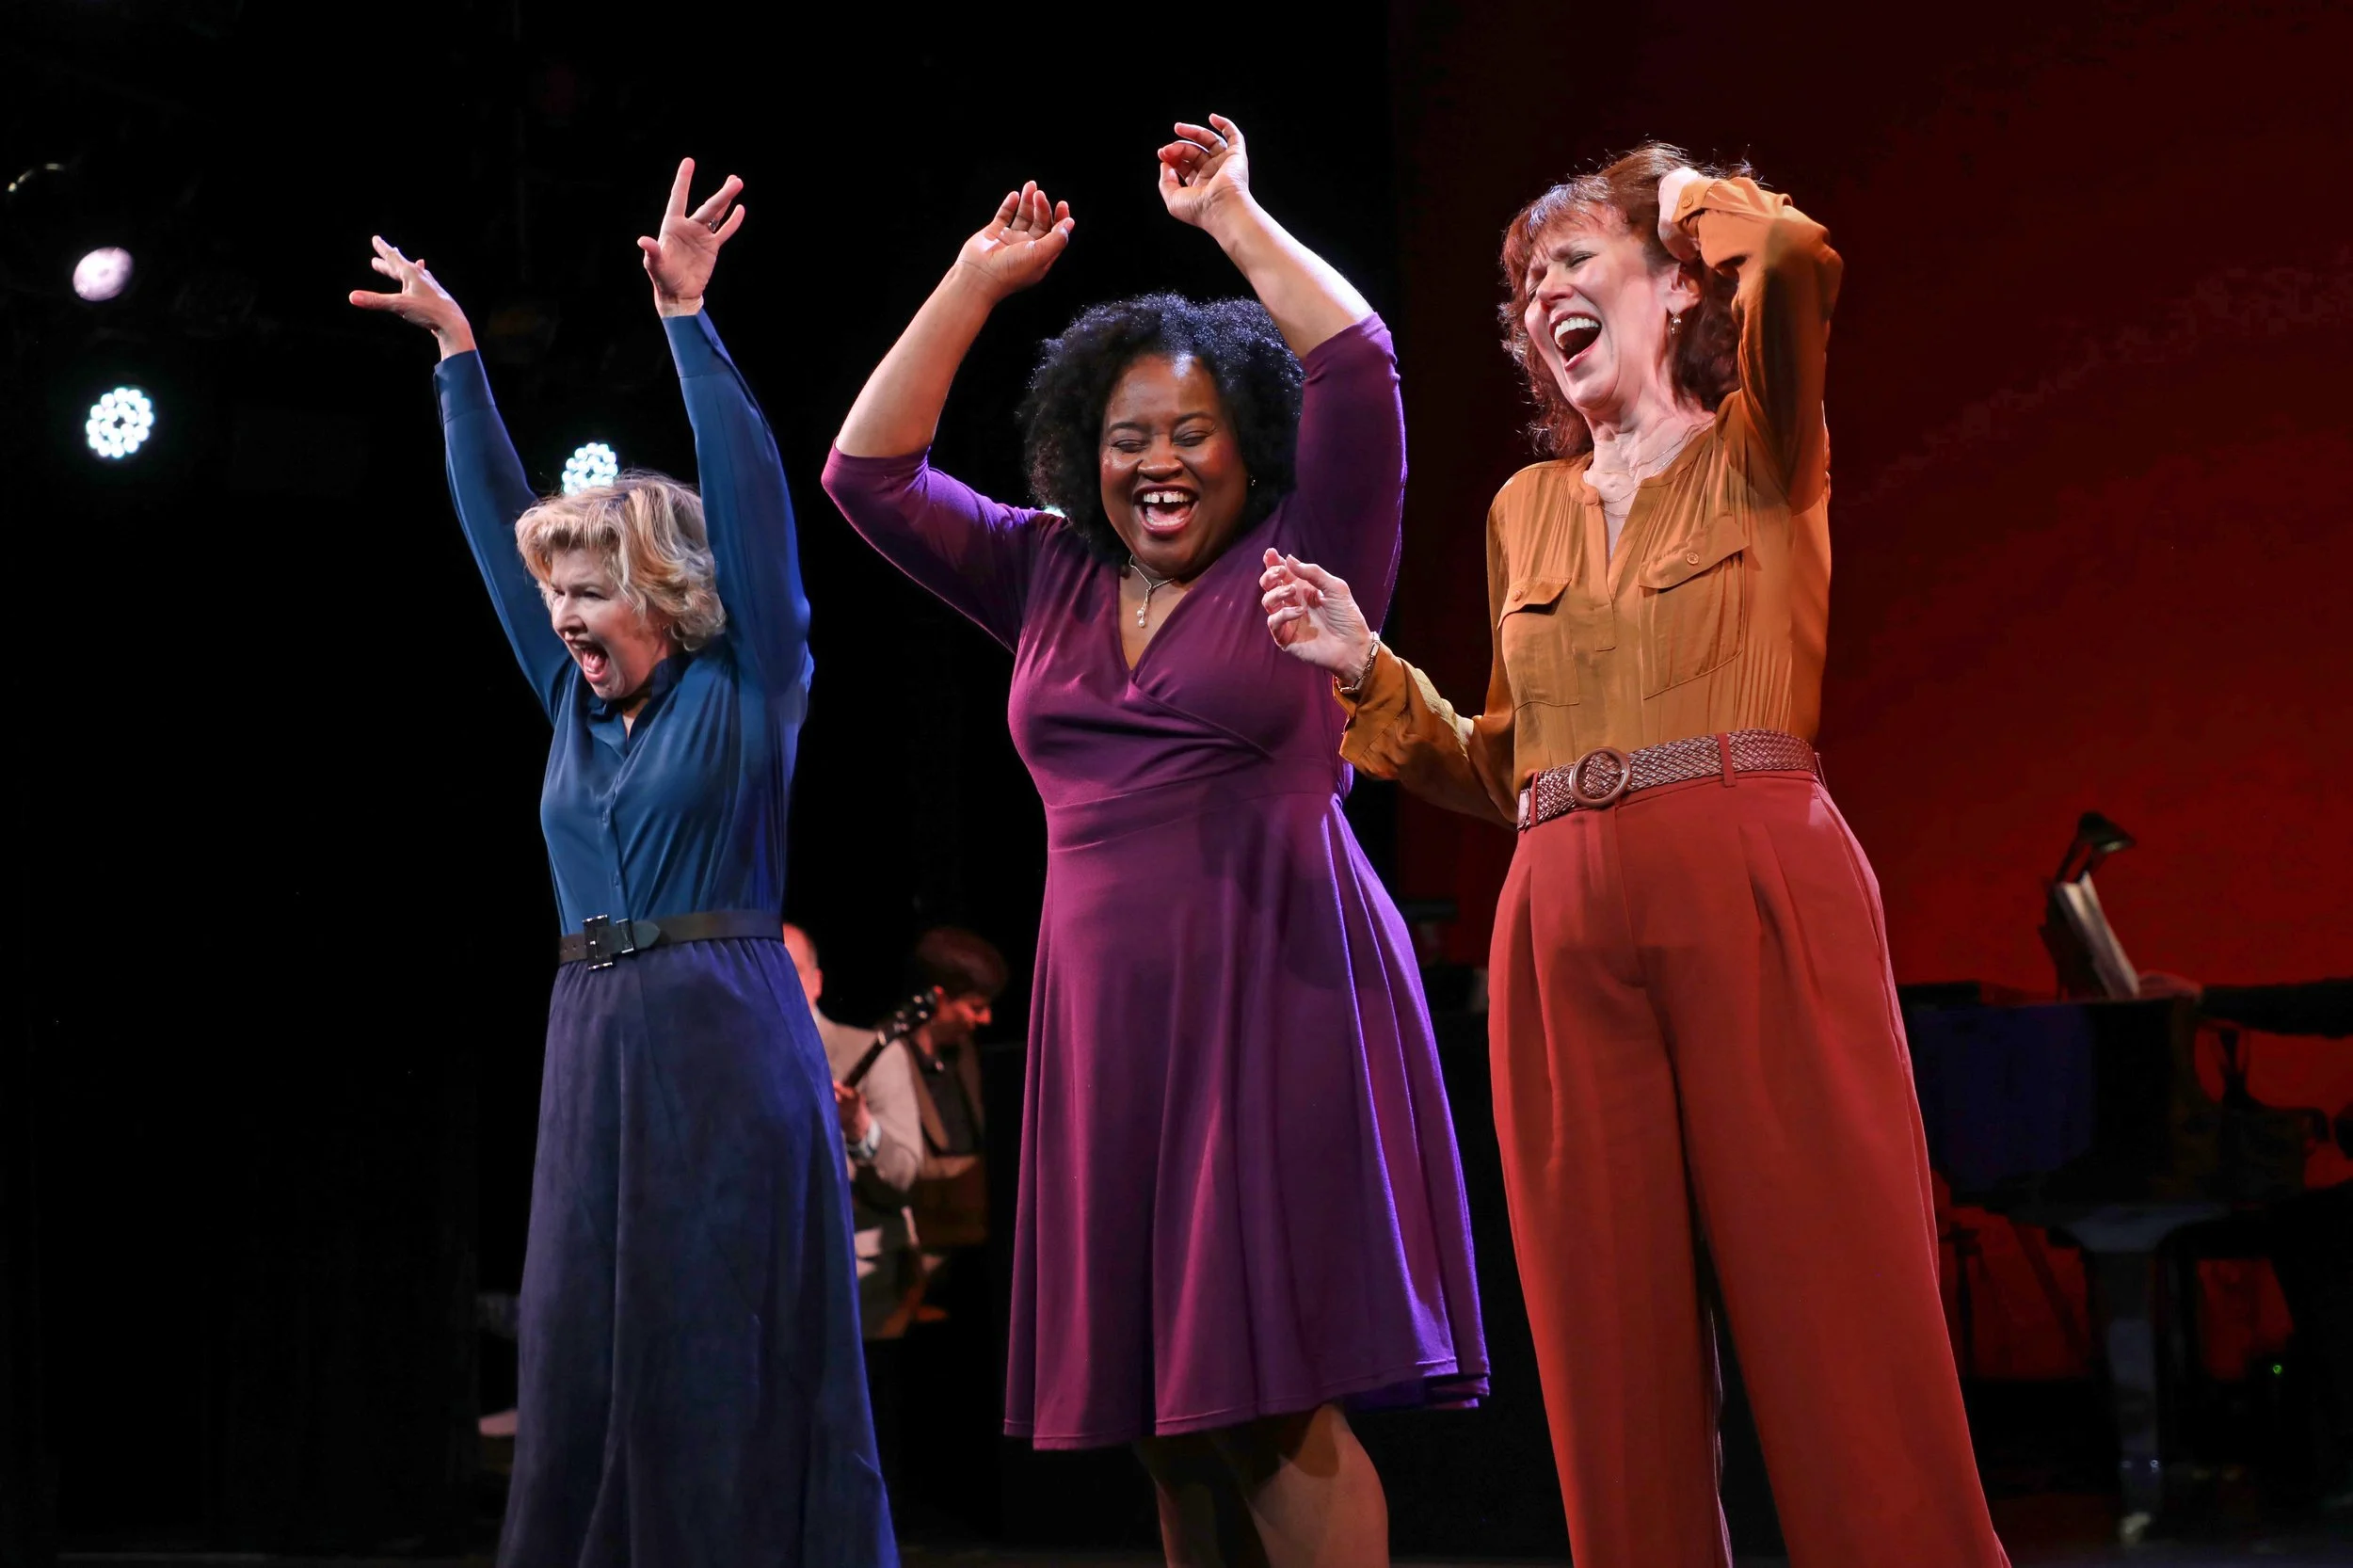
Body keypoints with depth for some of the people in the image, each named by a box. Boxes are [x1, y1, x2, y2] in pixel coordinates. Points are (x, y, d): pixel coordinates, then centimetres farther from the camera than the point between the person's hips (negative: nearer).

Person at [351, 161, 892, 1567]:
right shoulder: (580, 703, 15)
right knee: (589, 1344, 4)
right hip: (599, 1039, 6)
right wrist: (457, 351, 18)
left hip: (727, 1035, -6)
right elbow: (496, 521, 18)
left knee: (733, 1345, -4)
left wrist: (689, 322, -14)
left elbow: (750, 499, -10)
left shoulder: (746, 689, -1)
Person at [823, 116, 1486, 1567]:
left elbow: (1357, 370, -10)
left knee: (1269, 1400, -10)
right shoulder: (1050, 579, 15)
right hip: (1106, 1013, 5)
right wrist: (979, 279, 12)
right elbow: (870, 475, 14)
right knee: (1167, 1416, 4)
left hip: (1273, 997, -5)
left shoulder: (1302, 562, 3)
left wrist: (1231, 214, -1)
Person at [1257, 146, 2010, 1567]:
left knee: (1841, 1322, -8)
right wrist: (1368, 667, 11)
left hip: (1757, 891, -4)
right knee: (1615, 1361, 2)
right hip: (1566, 929, 5)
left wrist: (1716, 210, 9)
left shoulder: (1759, 455, 10)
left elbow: (1800, 260, -12)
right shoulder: (1527, 508, 23)